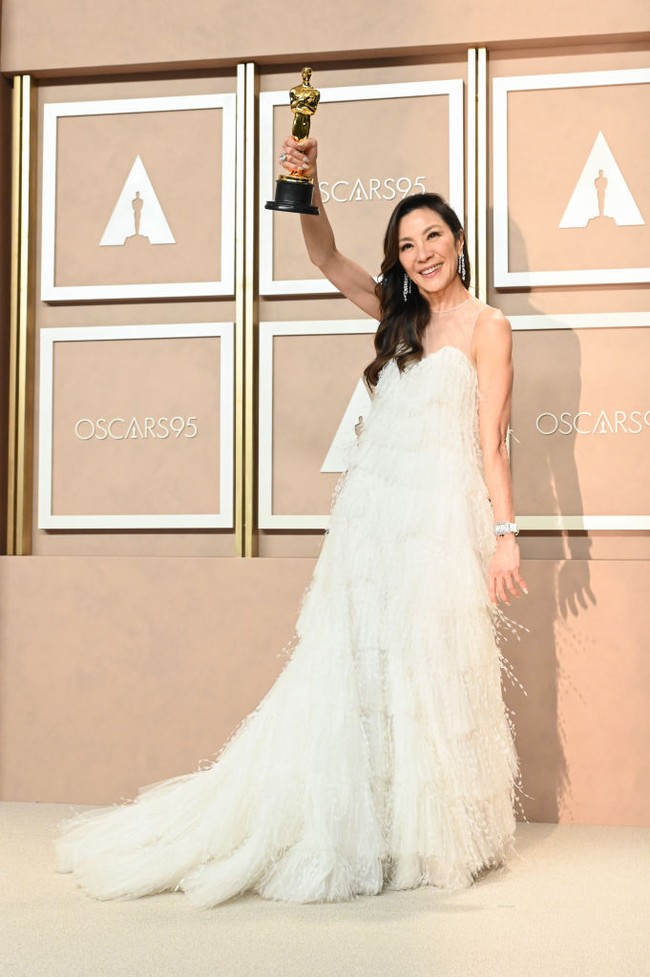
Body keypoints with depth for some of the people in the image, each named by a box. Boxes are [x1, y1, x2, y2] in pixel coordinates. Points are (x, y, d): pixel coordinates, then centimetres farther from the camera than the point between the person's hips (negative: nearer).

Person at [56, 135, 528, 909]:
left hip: (440, 519, -5)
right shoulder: (401, 317, 16)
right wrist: (308, 184, -3)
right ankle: (360, 833, 16)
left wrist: (504, 534, -8)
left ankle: (435, 839, 12)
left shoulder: (484, 325, 2)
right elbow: (326, 259, 14)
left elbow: (490, 441, -3)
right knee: (350, 675, 5)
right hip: (372, 514, 5)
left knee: (430, 681, -1)